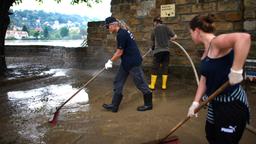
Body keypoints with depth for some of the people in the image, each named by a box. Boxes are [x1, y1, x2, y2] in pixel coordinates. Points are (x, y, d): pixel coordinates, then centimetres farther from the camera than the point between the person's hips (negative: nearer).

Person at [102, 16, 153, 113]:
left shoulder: (121, 34, -18)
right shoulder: (123, 32, 13)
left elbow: (119, 52, -17)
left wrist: (110, 61, -5)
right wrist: (111, 61, 14)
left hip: (133, 62, -11)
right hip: (126, 62, 11)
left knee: (140, 83, 2)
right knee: (118, 82, 10)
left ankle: (148, 104, 18)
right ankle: (114, 105, 15)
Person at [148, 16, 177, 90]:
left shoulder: (154, 30, 4)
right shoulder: (166, 27, 4)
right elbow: (175, 36, 2)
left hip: (157, 51, -1)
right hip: (166, 50, 1)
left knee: (155, 68, 4)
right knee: (165, 68, 7)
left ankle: (152, 85, 8)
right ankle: (164, 85, 11)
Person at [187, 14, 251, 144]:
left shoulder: (216, 43, -20)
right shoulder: (207, 50, 8)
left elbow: (244, 37, -41)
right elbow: (204, 79, 10)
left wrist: (236, 71, -38)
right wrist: (195, 102, 7)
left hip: (232, 104, -9)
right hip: (215, 103, 10)